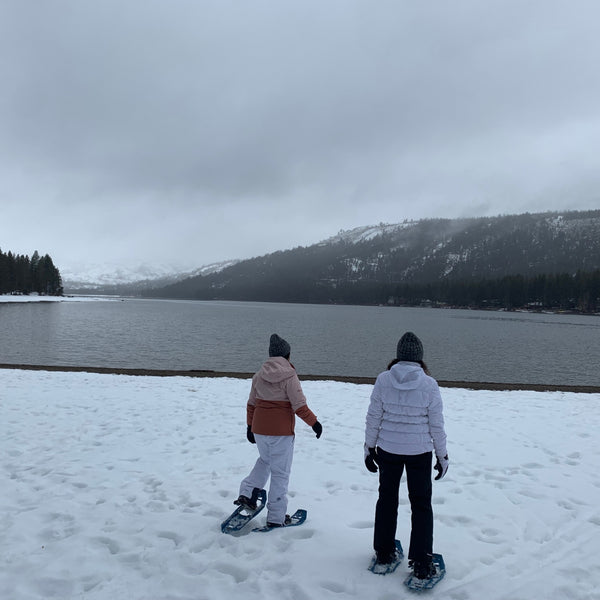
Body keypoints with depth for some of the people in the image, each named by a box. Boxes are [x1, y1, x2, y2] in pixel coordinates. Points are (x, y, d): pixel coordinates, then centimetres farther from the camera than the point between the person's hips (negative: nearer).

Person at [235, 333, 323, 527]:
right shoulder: (289, 377, -14)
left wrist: (250, 426, 21)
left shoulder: (259, 375, 3)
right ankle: (276, 517, 15)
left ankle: (247, 493, 19)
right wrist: (314, 423, -1)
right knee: (280, 473, 7)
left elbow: (251, 404, 10)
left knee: (265, 460, 30)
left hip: (259, 430, 6)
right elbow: (300, 406, -15)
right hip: (281, 432, -5)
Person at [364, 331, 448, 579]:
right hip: (419, 452, -1)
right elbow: (436, 424, -7)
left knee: (387, 498, 19)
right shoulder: (429, 384, -13)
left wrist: (369, 447, 8)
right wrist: (442, 456, 5)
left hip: (388, 449, 2)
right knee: (421, 505, 13)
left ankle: (383, 553, 32)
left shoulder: (383, 379, -10)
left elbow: (373, 417, -4)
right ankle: (421, 563, 16)